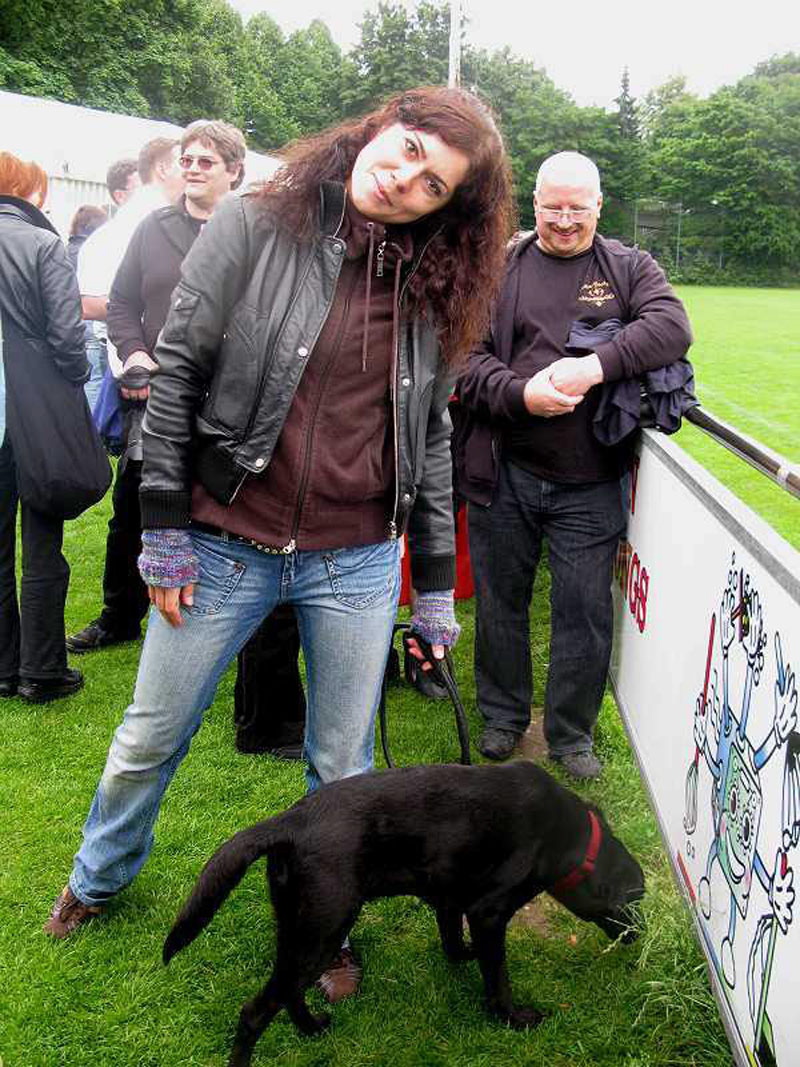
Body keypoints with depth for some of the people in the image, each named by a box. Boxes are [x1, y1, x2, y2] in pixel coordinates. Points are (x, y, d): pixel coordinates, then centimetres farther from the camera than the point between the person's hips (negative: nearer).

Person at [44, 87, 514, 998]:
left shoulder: (429, 287, 3)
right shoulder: (256, 227, -6)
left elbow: (430, 439, 8)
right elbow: (177, 370, -6)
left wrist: (436, 583, 7)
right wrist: (163, 529, -7)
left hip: (357, 562, 2)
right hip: (226, 546, -1)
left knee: (343, 765, 14)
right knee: (151, 735, 16)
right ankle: (100, 876, 47)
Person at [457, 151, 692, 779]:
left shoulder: (630, 269, 8)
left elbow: (672, 326, -10)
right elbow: (466, 354, -2)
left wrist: (597, 366, -23)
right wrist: (519, 394, -20)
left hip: (589, 484, 0)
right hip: (503, 473, 1)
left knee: (585, 612, 5)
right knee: (501, 601, 13)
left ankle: (572, 733, 24)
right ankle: (503, 716, 33)